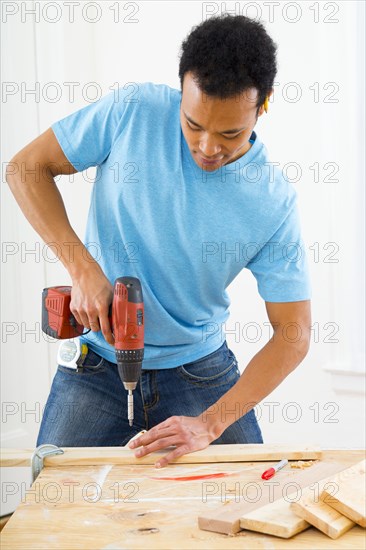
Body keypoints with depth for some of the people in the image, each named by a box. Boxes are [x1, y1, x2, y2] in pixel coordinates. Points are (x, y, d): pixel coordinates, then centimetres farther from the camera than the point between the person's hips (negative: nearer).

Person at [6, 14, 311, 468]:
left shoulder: (274, 202, -15)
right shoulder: (133, 111, -15)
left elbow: (293, 335, -12)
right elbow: (27, 167, -7)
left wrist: (209, 424, -22)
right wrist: (83, 269, -20)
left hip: (199, 370, 0)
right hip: (97, 364, 0)